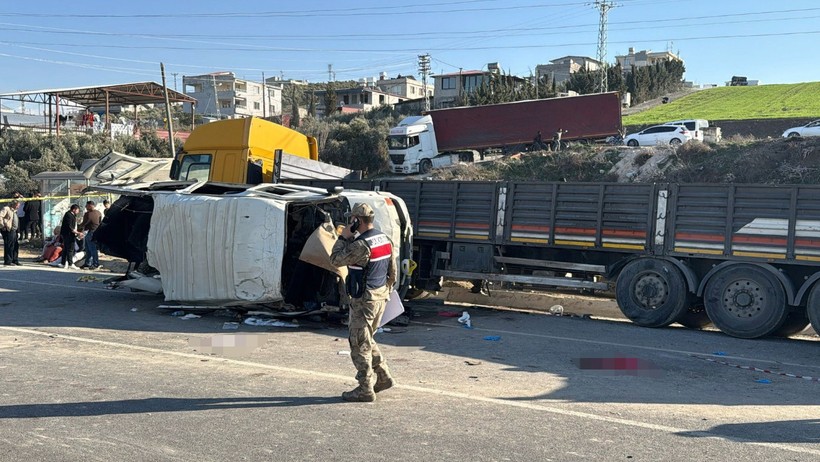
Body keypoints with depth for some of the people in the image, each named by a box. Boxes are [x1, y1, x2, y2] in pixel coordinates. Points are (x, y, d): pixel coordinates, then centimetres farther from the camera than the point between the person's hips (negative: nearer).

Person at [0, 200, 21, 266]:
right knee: (9, 246, -8)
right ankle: (7, 261, -3)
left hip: (14, 230, 10)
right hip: (8, 230, -10)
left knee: (16, 245, 12)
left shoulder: (14, 211, 19)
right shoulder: (6, 209, -9)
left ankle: (14, 260, 21)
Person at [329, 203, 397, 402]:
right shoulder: (385, 239, 7)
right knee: (367, 339, 22)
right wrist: (386, 291, 24)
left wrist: (343, 237, -5)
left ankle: (365, 389, 7)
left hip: (364, 300, -9)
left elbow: (336, 259, -13)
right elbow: (392, 271, 15)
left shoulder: (361, 245, -22)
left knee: (359, 343, 1)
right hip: (381, 297, 9)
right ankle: (384, 377, 25)